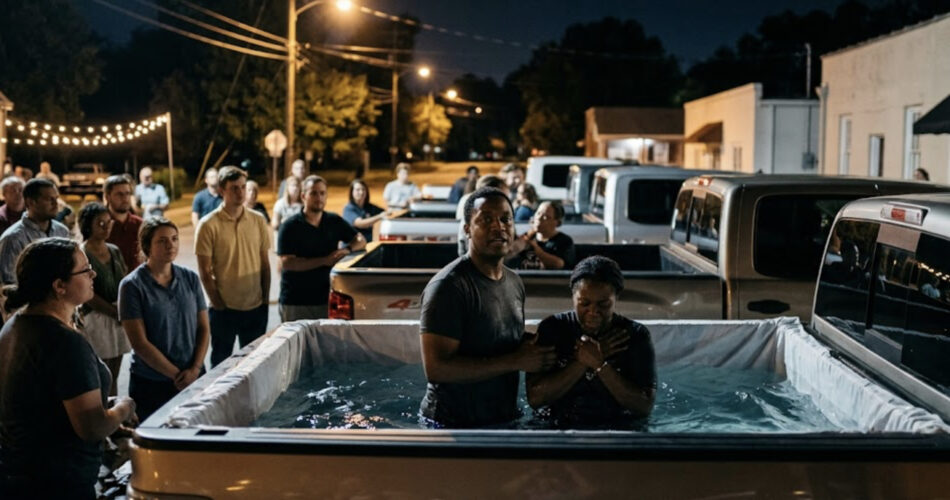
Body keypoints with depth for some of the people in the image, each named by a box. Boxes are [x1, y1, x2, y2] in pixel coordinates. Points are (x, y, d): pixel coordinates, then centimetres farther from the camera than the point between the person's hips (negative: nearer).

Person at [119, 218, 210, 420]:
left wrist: (195, 368, -8)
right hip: (151, 385, -3)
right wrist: (176, 375, -12)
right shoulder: (132, 285, -8)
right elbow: (140, 343, -11)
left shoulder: (190, 278, 4)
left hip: (194, 379, 4)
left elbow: (204, 329, 6)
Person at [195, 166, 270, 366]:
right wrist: (218, 304, -10)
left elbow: (265, 264, 7)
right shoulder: (208, 225, -10)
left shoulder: (258, 220, 2)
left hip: (256, 307, 3)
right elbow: (205, 272, -8)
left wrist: (265, 299, 3)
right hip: (224, 309, -3)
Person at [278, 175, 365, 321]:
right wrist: (324, 261, -18)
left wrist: (347, 249, -7)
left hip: (326, 298, 3)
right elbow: (287, 263, -14)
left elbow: (360, 240, 17)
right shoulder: (290, 227, -5)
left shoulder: (334, 222, 9)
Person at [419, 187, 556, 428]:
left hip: (505, 417, 7)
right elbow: (435, 368, -27)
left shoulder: (515, 282, 4)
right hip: (453, 423, -7)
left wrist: (536, 351, -3)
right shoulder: (449, 286, -20)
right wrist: (516, 362, -24)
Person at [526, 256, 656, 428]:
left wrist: (600, 365, -16)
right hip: (557, 428, 0)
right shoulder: (552, 328, -1)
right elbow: (535, 398, -9)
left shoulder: (635, 335, -1)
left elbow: (645, 406, -9)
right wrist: (583, 361, -14)